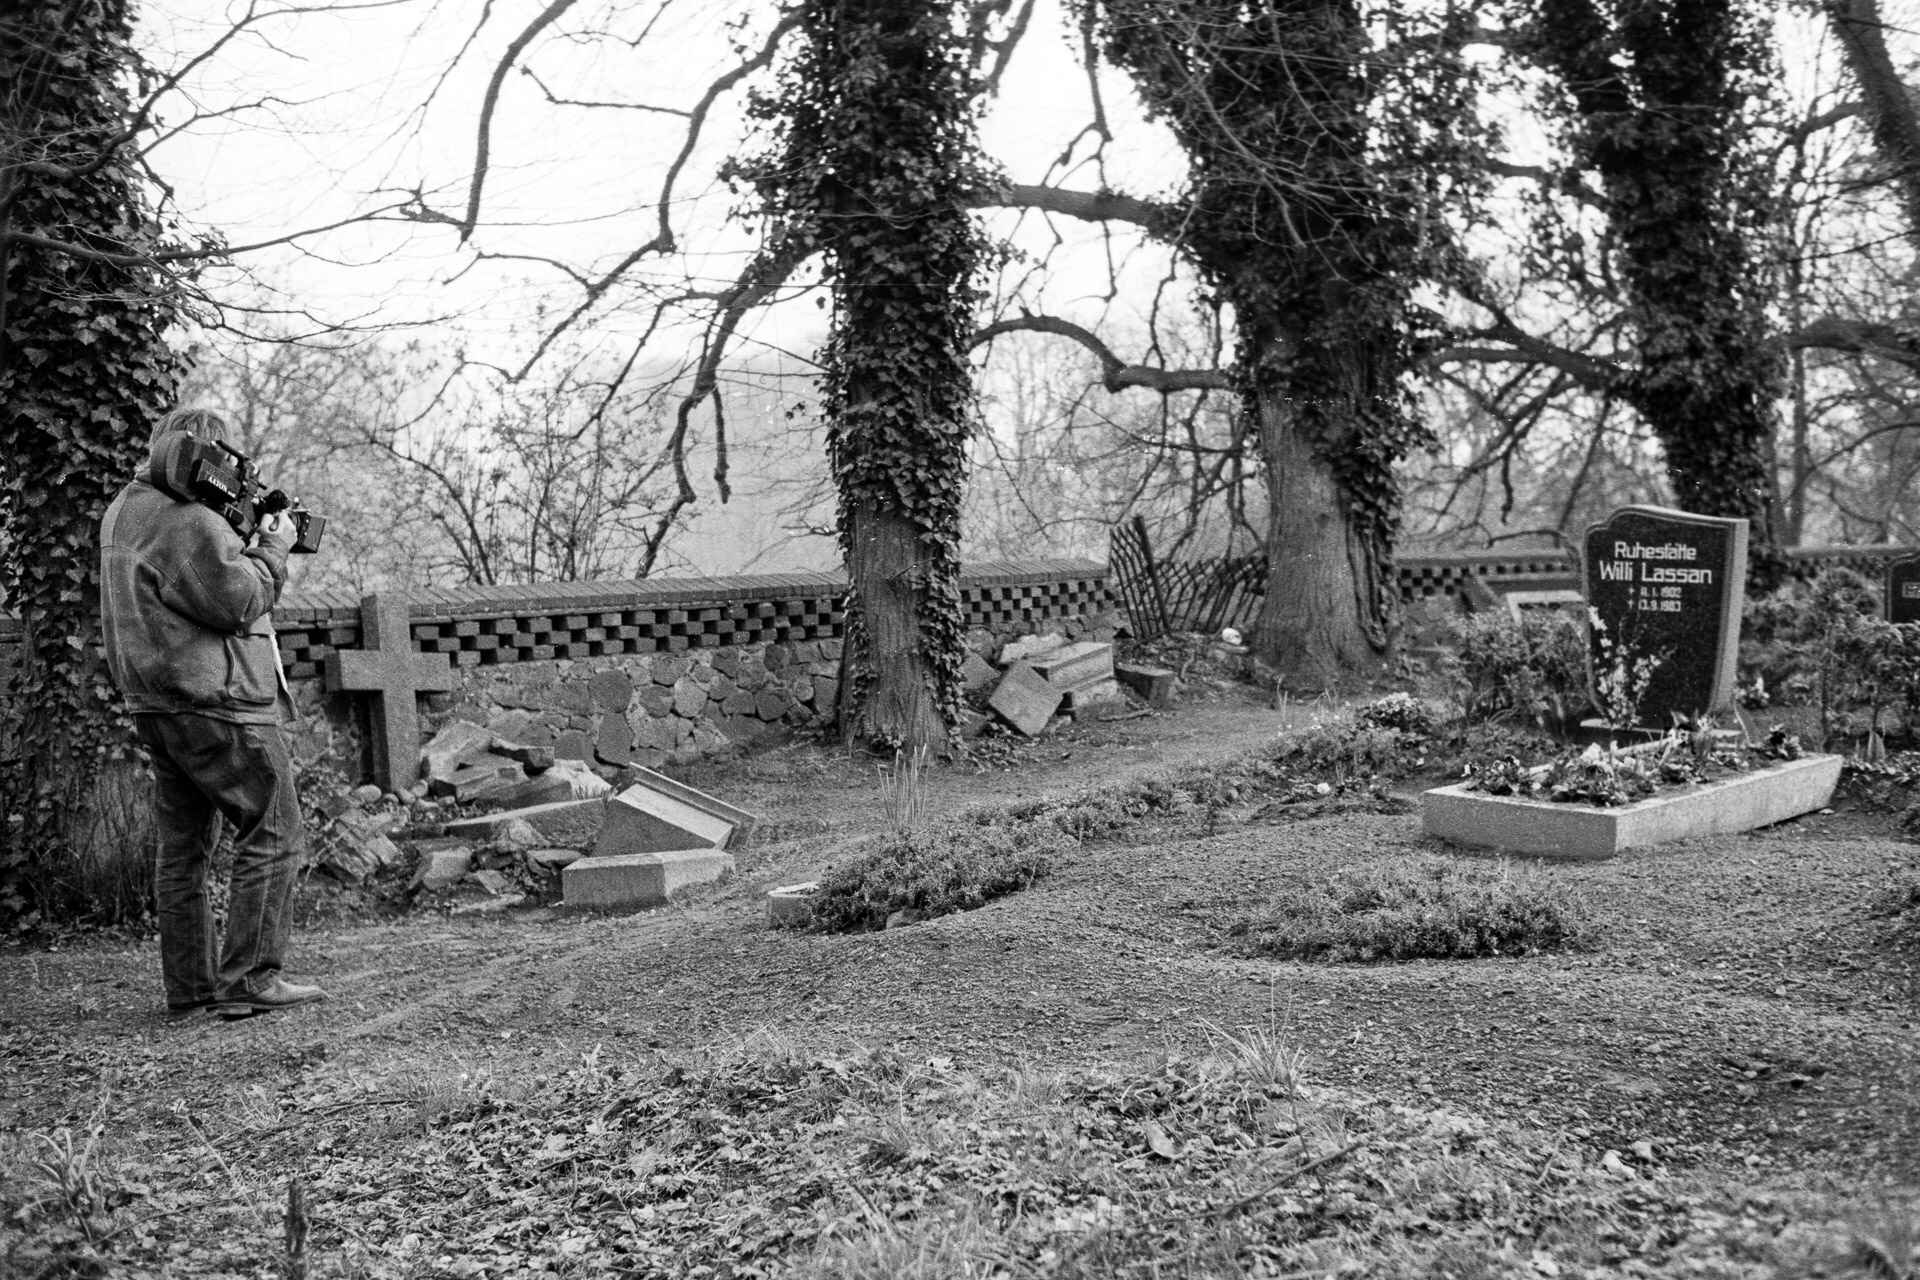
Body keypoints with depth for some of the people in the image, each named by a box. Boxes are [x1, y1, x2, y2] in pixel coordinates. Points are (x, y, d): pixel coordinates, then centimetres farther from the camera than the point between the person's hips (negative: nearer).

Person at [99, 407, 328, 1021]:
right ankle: (249, 981, -4)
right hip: (217, 704, -10)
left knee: (183, 846, 13)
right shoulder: (191, 522, -17)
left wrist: (247, 542, 8)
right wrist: (273, 546, -4)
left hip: (156, 705, 10)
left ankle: (189, 984, 19)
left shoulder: (123, 510, 15)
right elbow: (237, 601, -17)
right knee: (274, 836, -3)